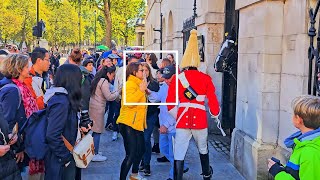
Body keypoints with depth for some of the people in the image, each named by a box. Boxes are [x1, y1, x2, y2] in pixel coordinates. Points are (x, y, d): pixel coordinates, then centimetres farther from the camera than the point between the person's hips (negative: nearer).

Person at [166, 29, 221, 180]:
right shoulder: (206, 78, 0)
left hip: (182, 120, -2)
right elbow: (212, 100, 1)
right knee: (203, 149, 24)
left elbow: (170, 101, 1)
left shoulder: (177, 78, 0)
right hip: (200, 119, 2)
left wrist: (174, 115, 17)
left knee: (179, 154, 2)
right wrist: (215, 114, 18)